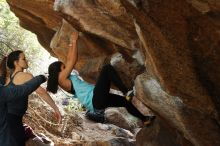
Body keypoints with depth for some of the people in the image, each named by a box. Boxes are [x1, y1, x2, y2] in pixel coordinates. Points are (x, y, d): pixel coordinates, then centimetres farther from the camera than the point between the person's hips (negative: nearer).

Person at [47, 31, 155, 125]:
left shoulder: (67, 79, 22)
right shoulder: (62, 78, -5)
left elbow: (69, 60, 28)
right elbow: (72, 61, -6)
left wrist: (71, 43, 25)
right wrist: (74, 41, 2)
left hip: (97, 101, 11)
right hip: (95, 99, -11)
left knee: (124, 101, 23)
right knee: (107, 68, -18)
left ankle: (144, 119, 39)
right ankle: (127, 93, -21)